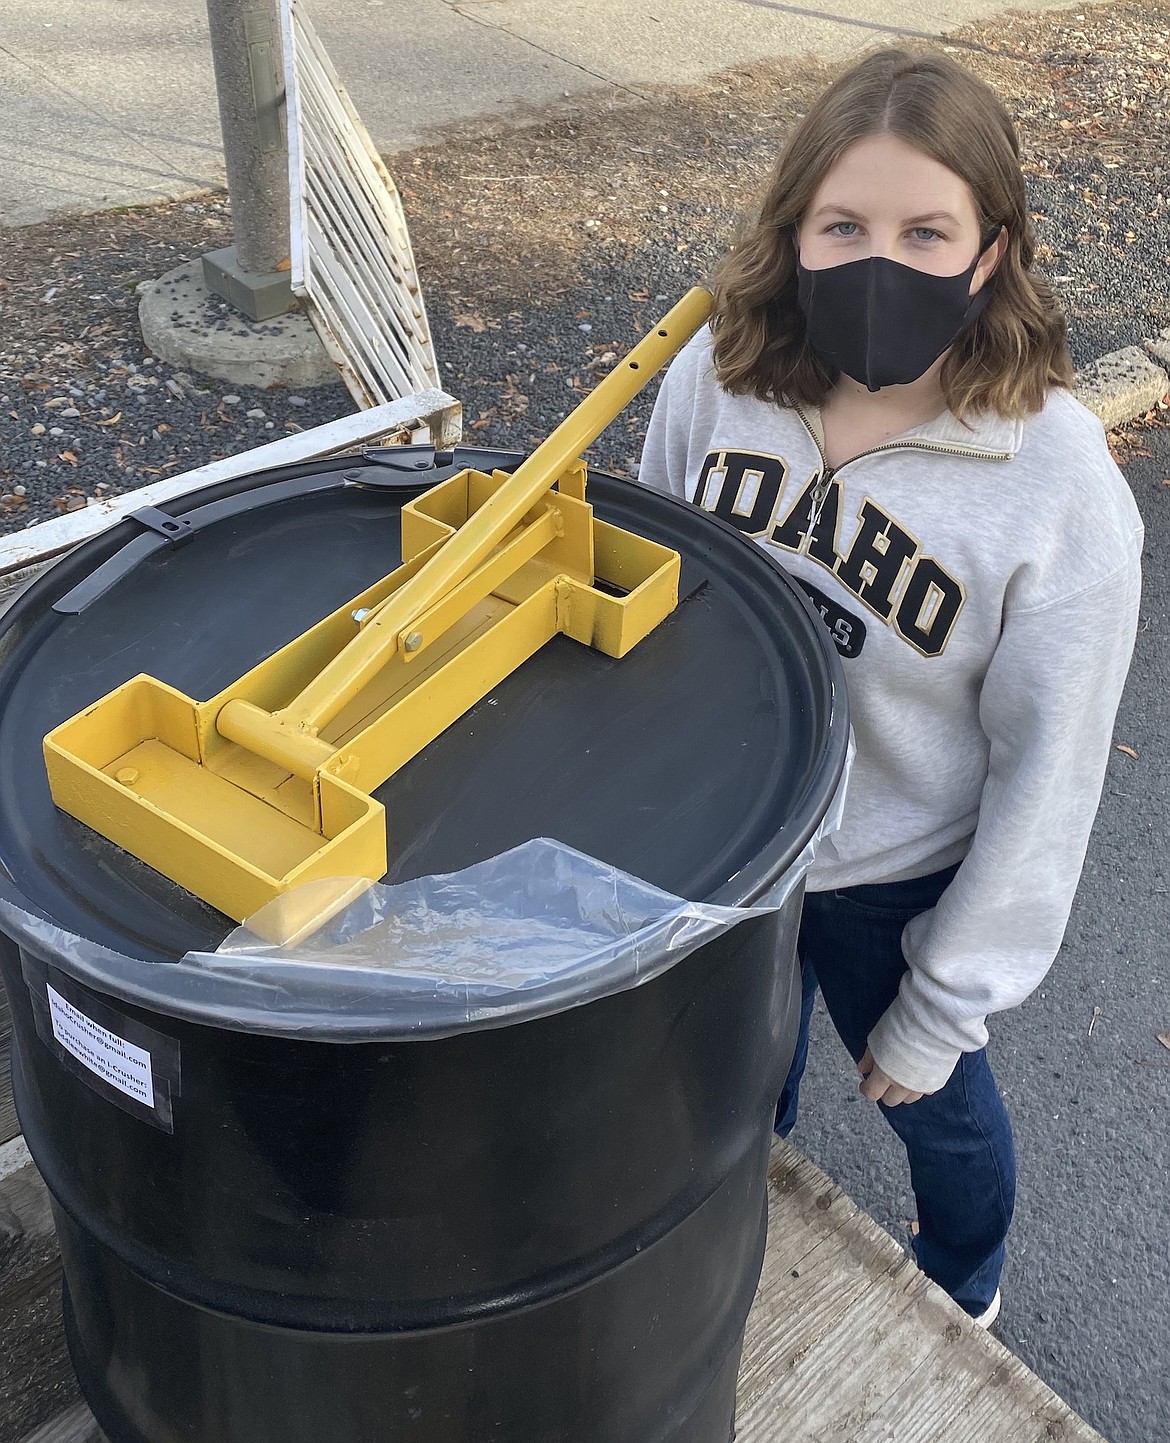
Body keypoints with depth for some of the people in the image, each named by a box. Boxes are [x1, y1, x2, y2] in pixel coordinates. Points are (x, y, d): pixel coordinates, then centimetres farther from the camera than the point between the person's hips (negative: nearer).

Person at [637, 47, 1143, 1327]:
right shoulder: (715, 376, -17)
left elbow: (1046, 772, -17)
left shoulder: (1061, 488, -26)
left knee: (934, 1109, 26)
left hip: (890, 882, -3)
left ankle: (963, 1291, 62)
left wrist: (941, 1004, -10)